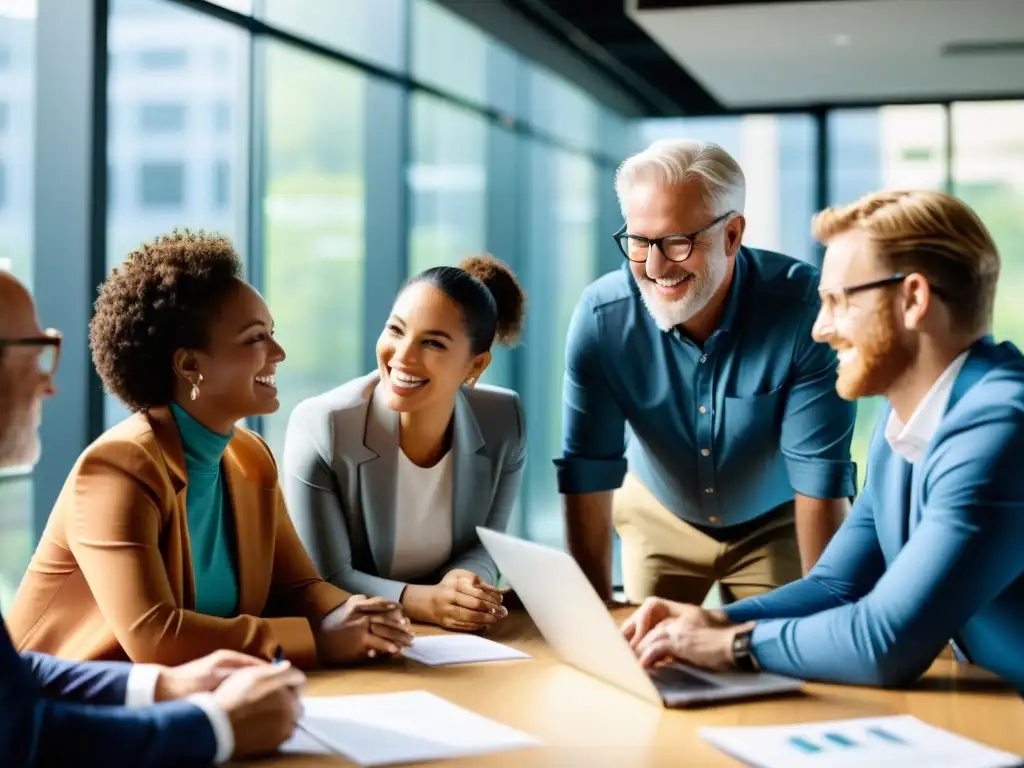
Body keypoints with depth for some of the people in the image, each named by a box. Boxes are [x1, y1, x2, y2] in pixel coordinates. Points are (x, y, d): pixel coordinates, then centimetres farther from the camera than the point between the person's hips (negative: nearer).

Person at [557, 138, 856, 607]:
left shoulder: (802, 306, -30)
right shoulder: (601, 316, -25)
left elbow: (820, 470, -26)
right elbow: (588, 471, -19)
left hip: (774, 522, -1)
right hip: (659, 518, 2)